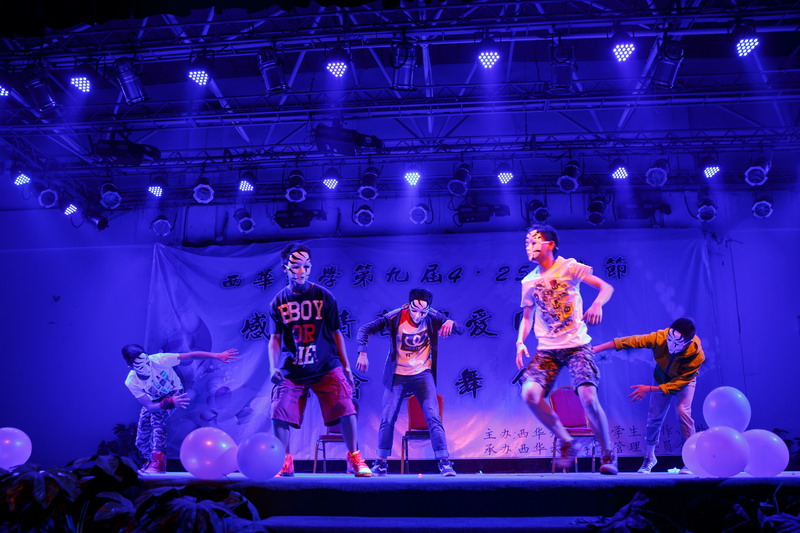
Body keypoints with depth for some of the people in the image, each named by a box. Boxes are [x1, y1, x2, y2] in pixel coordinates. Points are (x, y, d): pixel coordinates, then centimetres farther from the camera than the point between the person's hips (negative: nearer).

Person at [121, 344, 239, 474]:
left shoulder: (159, 360, -34)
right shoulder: (132, 382, -25)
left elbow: (190, 355, -35)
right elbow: (150, 406, -27)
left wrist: (217, 356, -44)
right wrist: (169, 402, -46)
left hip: (174, 393, -3)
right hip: (154, 401, 3)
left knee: (156, 416, -33)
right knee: (141, 442, -2)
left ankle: (158, 461, -26)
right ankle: (151, 459, 31)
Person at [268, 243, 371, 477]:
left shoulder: (324, 296, 1)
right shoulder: (278, 302, 4)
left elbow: (336, 333, 5)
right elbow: (275, 338, 4)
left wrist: (346, 366, 4)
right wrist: (273, 367, -11)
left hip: (326, 367, -1)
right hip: (291, 370, 2)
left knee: (345, 408, -13)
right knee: (280, 413, -6)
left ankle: (354, 458, 5)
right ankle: (285, 463, 14)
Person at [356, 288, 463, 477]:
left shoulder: (433, 318, -10)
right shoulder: (395, 317, -14)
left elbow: (461, 330, -11)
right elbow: (365, 329, -12)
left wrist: (451, 323, -34)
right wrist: (363, 353, -26)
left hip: (423, 375, 0)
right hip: (398, 376, 0)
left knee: (433, 418, -8)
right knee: (387, 419, 1)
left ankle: (445, 463, 0)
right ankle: (381, 463, 14)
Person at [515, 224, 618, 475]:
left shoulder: (569, 267, -1)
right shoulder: (528, 282, 10)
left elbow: (606, 287, -3)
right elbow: (527, 316, 18)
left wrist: (597, 304, -25)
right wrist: (520, 343, 0)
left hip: (577, 345, -4)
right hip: (547, 349, 4)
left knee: (588, 397, -19)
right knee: (530, 394, -17)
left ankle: (608, 455, 6)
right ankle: (567, 443, 4)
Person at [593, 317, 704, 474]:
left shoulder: (697, 355, -39)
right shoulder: (660, 337, -37)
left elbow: (680, 383, -31)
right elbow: (631, 341, -35)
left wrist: (649, 389, -36)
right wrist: (596, 348, -38)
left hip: (684, 381, -2)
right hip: (662, 379, 2)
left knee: (683, 410, -23)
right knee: (654, 416, -1)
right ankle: (650, 457, 17)